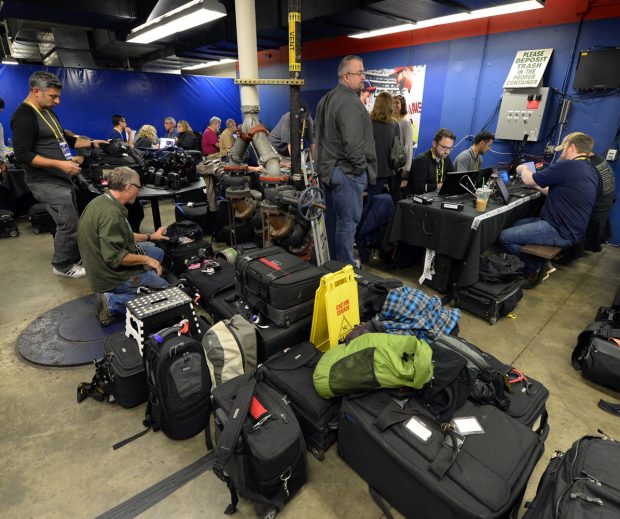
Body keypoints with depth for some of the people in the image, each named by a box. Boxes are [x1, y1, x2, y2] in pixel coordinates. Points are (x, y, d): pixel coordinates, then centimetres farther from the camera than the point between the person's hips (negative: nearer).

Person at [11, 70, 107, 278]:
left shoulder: (48, 112, 15)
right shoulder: (24, 117, -15)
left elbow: (64, 140, 26)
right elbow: (22, 155, -21)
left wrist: (92, 143, 16)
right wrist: (59, 164, -25)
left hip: (63, 179, 9)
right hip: (47, 183, -9)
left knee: (71, 222, 14)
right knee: (68, 225, -7)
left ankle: (73, 259, 27)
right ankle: (62, 265, 11)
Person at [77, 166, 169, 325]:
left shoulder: (103, 201, 3)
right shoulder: (111, 214, -29)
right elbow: (114, 258, -29)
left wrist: (150, 236, 19)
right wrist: (146, 260, -17)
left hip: (101, 266, 10)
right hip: (111, 276, -10)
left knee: (158, 252, 20)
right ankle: (113, 303, -5)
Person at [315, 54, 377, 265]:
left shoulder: (326, 99, 17)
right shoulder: (349, 102, -16)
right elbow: (352, 142, -25)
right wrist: (361, 167, -11)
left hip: (327, 168, 10)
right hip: (346, 172, -10)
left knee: (333, 219, 16)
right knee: (347, 222, -4)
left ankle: (333, 264, 28)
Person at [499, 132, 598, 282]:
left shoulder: (568, 166, -20)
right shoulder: (590, 170, 12)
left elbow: (528, 180, -10)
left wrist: (523, 169, 11)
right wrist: (538, 185, 24)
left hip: (560, 232, -10)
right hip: (569, 226, 10)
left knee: (505, 237, -13)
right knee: (516, 225, 20)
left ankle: (531, 271, 4)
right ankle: (538, 264, 17)